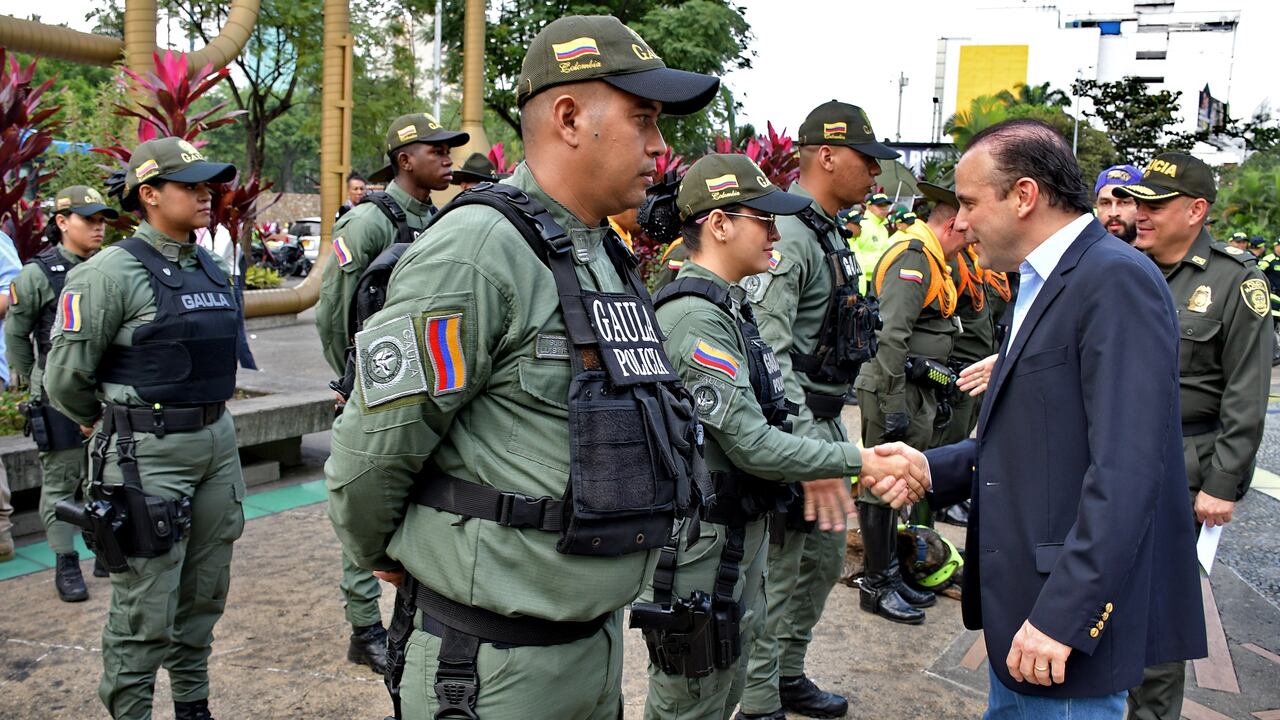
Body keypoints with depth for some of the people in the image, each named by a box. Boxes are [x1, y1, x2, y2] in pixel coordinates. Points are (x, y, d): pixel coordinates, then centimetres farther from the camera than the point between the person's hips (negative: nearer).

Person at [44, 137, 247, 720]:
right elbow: (65, 378, -9)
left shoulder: (211, 268, 10)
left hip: (217, 441, 7)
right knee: (145, 609, 0)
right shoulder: (111, 272, -12)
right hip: (148, 455, -7)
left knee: (204, 594, 17)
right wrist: (114, 426, 6)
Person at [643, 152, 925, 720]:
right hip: (700, 549, -10)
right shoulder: (695, 317, -22)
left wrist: (816, 466, 7)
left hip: (738, 539, 10)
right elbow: (751, 445, -23)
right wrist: (858, 461, -17)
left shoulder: (725, 306, 11)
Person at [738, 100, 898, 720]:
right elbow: (767, 350, -26)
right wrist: (801, 440, -29)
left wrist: (832, 428, 20)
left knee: (824, 558, 19)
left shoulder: (830, 234, 14)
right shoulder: (788, 235, -18)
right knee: (778, 569, 0)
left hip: (825, 420, 10)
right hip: (791, 424, -10)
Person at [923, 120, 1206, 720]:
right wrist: (930, 469, 1)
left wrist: (1063, 615, -25)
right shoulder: (1041, 286, 14)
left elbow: (1125, 471, -25)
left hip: (1072, 611, -9)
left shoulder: (1117, 280, -17)